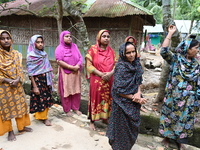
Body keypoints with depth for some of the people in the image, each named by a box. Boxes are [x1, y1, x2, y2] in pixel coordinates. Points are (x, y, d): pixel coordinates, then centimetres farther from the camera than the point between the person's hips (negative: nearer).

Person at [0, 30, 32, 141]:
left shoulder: (16, 54, 5)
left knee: (20, 105, 10)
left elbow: (20, 69, 3)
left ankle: (22, 126, 28)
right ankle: (10, 131, 18)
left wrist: (17, 80, -14)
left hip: (17, 85, 4)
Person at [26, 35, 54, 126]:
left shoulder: (44, 54, 7)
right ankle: (43, 117, 21)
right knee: (40, 99, 4)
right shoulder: (31, 56, -10)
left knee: (47, 98, 11)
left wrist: (51, 81, 11)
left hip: (46, 80, 6)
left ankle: (44, 115, 29)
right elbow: (30, 72, -13)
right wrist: (34, 86, -16)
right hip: (38, 80, -6)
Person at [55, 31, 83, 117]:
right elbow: (59, 61, -15)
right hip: (65, 74, -4)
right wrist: (72, 67, -18)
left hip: (76, 73, 4)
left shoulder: (74, 46, 9)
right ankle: (67, 110, 18)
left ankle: (75, 108, 23)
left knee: (76, 91, 8)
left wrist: (77, 66, -15)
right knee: (66, 92, 3)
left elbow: (80, 58, 5)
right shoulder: (59, 48, -5)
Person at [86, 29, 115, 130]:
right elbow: (89, 65, -9)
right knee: (95, 99, 4)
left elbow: (115, 64, 7)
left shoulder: (111, 50, 6)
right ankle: (92, 121, 20)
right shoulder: (93, 49, -6)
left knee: (107, 99, 13)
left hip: (109, 80, 4)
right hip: (96, 80, -4)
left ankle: (105, 118, 32)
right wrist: (101, 74, -18)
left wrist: (111, 73, -13)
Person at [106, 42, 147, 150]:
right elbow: (119, 90, -21)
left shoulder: (136, 64, -1)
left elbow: (138, 82, 7)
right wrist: (134, 98, -15)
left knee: (132, 126, 21)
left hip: (134, 102, 7)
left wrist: (138, 93, -12)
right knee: (123, 127, 11)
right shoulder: (121, 67, -20)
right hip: (123, 103, -6)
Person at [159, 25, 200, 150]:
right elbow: (164, 51, -26)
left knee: (185, 119, 15)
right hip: (174, 96, -4)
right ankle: (167, 137, 31)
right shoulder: (175, 59, -9)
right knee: (170, 116, 10)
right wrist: (170, 34, -24)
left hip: (189, 99, 5)